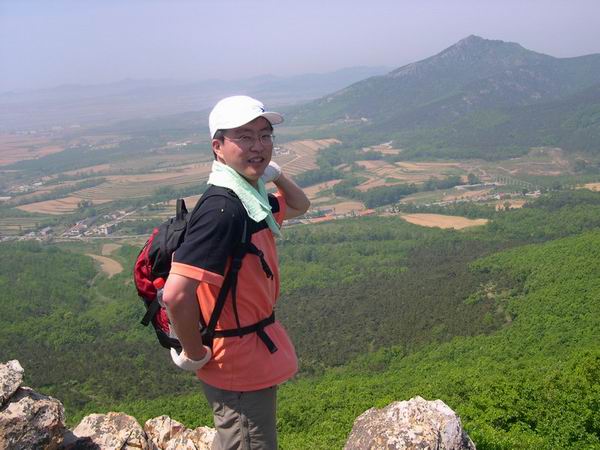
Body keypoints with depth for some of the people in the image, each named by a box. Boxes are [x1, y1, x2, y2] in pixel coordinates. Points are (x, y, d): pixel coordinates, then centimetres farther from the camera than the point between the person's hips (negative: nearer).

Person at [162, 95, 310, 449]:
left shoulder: (252, 198, 2)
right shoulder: (223, 211, -28)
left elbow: (300, 206, 22)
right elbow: (176, 294, -35)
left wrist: (275, 172, 4)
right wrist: (195, 355, -20)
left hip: (255, 355, 9)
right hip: (240, 368, -9)